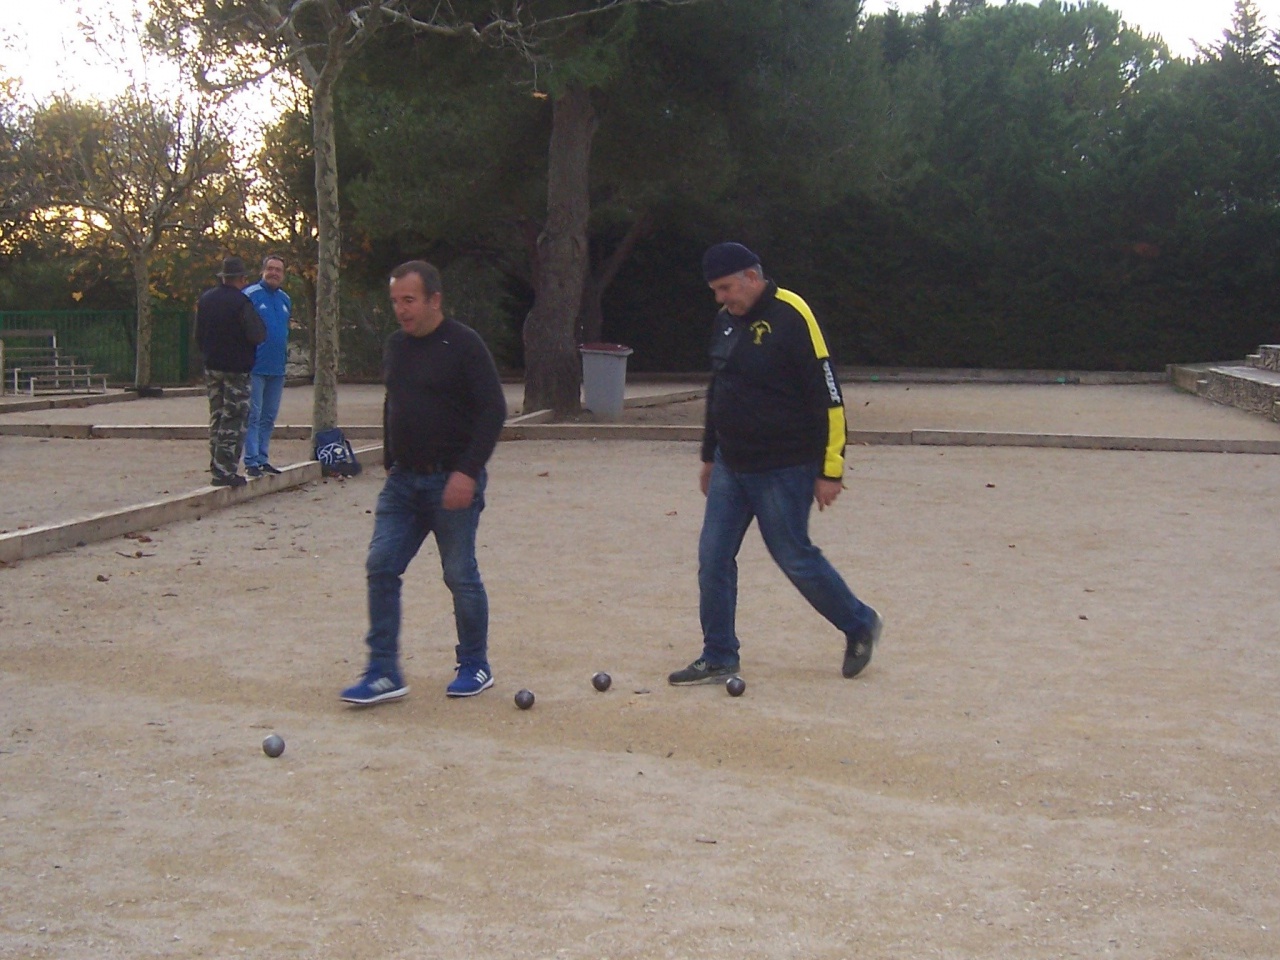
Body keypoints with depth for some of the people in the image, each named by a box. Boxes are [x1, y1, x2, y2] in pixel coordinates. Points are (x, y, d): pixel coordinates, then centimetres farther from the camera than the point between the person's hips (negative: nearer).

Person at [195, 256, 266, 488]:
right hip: (236, 369, -7)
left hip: (211, 367, 7)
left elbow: (198, 336, 16)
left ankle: (217, 466, 17)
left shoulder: (205, 299, 8)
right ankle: (225, 471, -7)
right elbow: (257, 335, -19)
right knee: (234, 420, -4)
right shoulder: (241, 301, -15)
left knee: (216, 417, 15)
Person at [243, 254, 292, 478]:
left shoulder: (285, 299, 13)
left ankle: (263, 459, 18)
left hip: (277, 368, 7)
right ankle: (251, 461, -3)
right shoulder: (250, 295, -7)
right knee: (253, 415, -5)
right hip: (256, 367, -7)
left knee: (269, 418, 11)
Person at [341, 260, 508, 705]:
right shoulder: (395, 346, 11)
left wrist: (468, 472, -22)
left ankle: (475, 667, 19)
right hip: (402, 481, 7)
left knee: (460, 575, 1)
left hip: (451, 481, -6)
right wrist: (390, 462, 18)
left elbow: (493, 411, -15)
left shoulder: (464, 345, -11)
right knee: (380, 567, -2)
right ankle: (384, 674, 3)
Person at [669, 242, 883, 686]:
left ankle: (860, 625, 24)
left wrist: (830, 470, -17)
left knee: (795, 558, 1)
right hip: (730, 467, 8)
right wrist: (709, 455, 24)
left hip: (783, 470, -8)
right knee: (713, 558, 3)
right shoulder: (726, 319, 9)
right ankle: (718, 658, 13)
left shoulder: (792, 316, -16)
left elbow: (827, 396, -17)